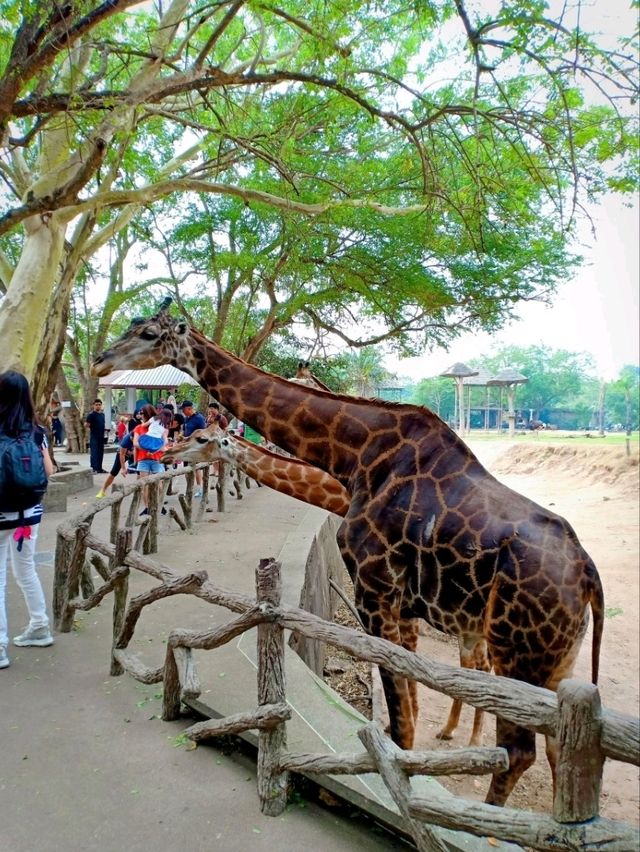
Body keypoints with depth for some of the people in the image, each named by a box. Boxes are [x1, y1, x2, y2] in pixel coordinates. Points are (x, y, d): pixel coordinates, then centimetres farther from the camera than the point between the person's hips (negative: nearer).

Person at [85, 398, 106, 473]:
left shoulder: (102, 414, 14)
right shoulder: (91, 414, -7)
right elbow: (86, 424, -14)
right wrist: (88, 425, -31)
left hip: (101, 437, 7)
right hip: (94, 437, -7)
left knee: (100, 453, 10)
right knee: (94, 453, -7)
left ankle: (99, 468, 18)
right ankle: (94, 468, -6)